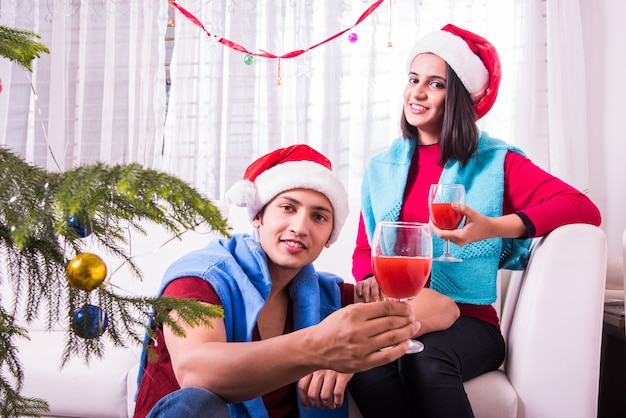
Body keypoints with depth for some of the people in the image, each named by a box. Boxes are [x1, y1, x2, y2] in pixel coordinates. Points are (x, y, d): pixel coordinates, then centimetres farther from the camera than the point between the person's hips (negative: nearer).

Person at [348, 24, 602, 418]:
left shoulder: (496, 162, 3)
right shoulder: (381, 167, 15)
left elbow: (585, 208, -8)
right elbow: (364, 249, 17)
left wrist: (494, 227, -21)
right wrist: (371, 279, -7)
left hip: (467, 320, -2)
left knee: (425, 360, -36)